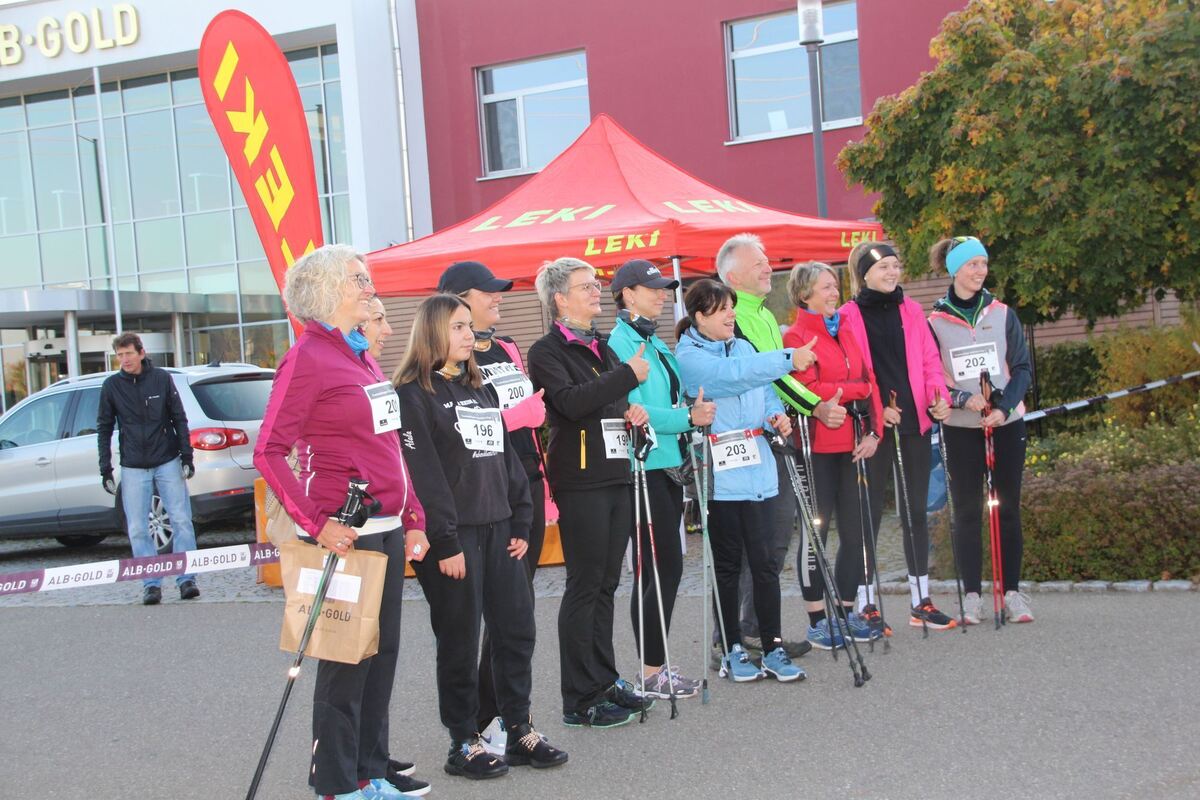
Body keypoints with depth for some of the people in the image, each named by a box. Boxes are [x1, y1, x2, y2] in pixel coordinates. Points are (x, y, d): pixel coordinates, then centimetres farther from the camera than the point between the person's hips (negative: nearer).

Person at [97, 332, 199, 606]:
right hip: (133, 468, 1)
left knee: (181, 521, -2)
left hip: (168, 462, -1)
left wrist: (186, 455, -2)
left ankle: (186, 579, 5)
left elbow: (179, 419, 4)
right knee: (138, 529, -1)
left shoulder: (162, 378, -1)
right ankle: (151, 584, 5)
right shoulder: (111, 386, 1)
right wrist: (105, 468, 2)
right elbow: (104, 429, 6)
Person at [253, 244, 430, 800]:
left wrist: (413, 520, 15)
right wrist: (316, 525, -20)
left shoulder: (363, 357, 16)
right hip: (345, 538, -8)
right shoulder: (308, 358, -10)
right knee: (345, 662, 0)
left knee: (381, 655, 13)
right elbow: (269, 452, -16)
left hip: (387, 533, 8)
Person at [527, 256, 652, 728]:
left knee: (605, 584, 12)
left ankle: (604, 682, 21)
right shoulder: (547, 352, -6)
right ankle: (580, 700, 2)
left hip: (617, 476, 8)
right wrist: (628, 375, -18)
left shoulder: (601, 347, 18)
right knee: (584, 587, -4)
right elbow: (572, 402, -22)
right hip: (580, 481, -7)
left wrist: (631, 412, 6)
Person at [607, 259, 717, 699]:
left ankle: (654, 666, 18)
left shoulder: (656, 343, 17)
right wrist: (687, 418, -17)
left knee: (655, 569, 12)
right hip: (643, 468, -9)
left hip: (668, 464, 9)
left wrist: (693, 412, 5)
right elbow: (631, 409, -20)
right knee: (666, 567, -8)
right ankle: (652, 672, -1)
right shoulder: (620, 343, -12)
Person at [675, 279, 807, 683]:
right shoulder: (688, 357, -6)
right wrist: (788, 359, -25)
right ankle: (733, 649, 16)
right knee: (727, 564, 5)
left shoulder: (744, 347, 15)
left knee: (764, 561, 3)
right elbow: (732, 375, -22)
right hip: (718, 477, -5)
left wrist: (776, 415, -3)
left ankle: (773, 648, 10)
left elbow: (765, 393, 19)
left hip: (756, 470, 5)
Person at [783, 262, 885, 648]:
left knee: (856, 529, 8)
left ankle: (847, 611, 19)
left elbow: (870, 381, 13)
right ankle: (817, 620, 6)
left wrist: (873, 431, 1)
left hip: (854, 446, 7)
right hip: (818, 447, -6)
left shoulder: (846, 333, 17)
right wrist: (855, 390, -7)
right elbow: (809, 391, -16)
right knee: (816, 531, -1)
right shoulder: (796, 337, -5)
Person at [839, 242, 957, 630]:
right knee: (870, 513, 1)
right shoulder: (849, 315, -2)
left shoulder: (911, 310, 12)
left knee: (916, 510, 9)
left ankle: (921, 601, 17)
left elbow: (930, 359, 10)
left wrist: (940, 396, -6)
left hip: (915, 422, 4)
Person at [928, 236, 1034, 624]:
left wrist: (1004, 407, -15)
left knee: (1008, 508, 4)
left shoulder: (1002, 314, 4)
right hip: (960, 428, -1)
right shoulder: (934, 322, -1)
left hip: (1007, 423, 1)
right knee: (966, 511, 1)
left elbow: (1022, 368, 1)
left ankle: (1012, 591, 11)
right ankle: (972, 594, 8)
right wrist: (964, 399, -18)